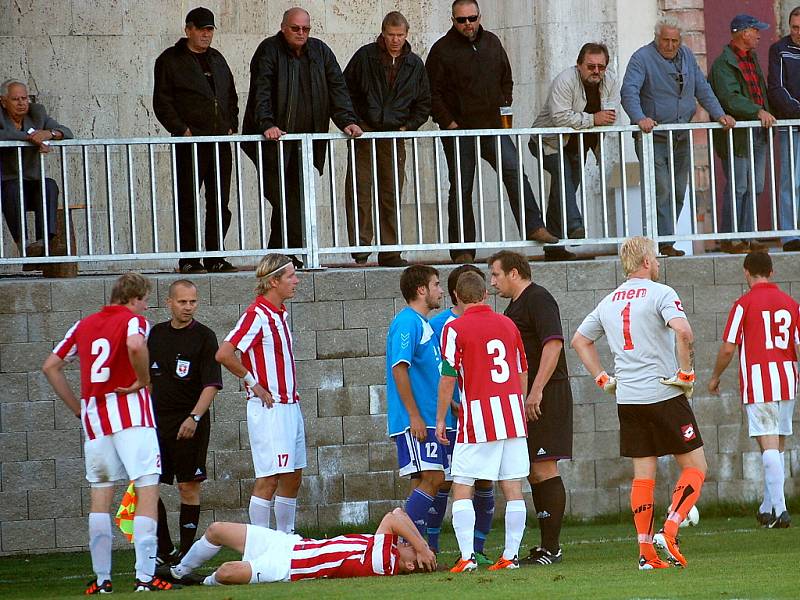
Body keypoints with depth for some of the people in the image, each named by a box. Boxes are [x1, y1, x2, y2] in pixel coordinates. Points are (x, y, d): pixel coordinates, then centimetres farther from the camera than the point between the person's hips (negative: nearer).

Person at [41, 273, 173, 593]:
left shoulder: (84, 325, 16)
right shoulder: (134, 320, -1)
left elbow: (50, 366, 18)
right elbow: (135, 346, -25)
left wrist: (78, 407, 19)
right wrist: (143, 381, -10)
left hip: (94, 417, 5)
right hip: (131, 412, -5)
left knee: (100, 496, 11)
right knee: (147, 490, -5)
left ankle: (101, 579, 10)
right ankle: (145, 577, -15)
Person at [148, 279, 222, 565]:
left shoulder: (204, 337, -4)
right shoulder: (155, 334, 11)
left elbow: (212, 384, -10)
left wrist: (194, 417, -22)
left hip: (189, 425, -5)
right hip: (155, 421, 5)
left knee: (189, 487, -4)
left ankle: (186, 553, 3)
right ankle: (164, 551, 12)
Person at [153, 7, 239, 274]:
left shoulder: (217, 59, 19)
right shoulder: (170, 60, 0)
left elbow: (231, 96, 24)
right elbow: (162, 102, -4)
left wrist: (232, 126, 9)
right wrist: (181, 130, -14)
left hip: (220, 142, 6)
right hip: (190, 142, -6)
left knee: (220, 204, 5)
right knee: (189, 202, -4)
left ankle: (215, 258, 11)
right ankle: (188, 259, -1)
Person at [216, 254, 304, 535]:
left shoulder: (280, 313, 14)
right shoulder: (257, 315, -15)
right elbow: (224, 354, -23)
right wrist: (253, 383, -14)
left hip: (289, 404, 9)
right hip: (269, 407, -9)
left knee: (293, 476, 13)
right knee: (269, 478, -9)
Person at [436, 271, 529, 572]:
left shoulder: (455, 329, -5)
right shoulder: (507, 324, 10)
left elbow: (448, 377, -8)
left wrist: (440, 419, 0)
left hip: (477, 417, -5)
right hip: (513, 413, 5)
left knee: (462, 488, 1)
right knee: (513, 488, 5)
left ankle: (467, 557, -9)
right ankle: (510, 555, 4)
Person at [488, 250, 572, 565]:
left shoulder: (538, 299, -11)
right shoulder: (515, 305, 21)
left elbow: (553, 343, -22)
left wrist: (535, 391, -25)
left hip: (545, 398, -10)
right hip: (527, 399, 10)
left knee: (544, 469, -10)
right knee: (534, 473, 11)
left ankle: (552, 548, -9)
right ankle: (546, 546, 15)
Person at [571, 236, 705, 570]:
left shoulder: (609, 302, 13)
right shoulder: (660, 294, -8)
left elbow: (580, 340, 23)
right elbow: (682, 331, -25)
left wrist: (602, 379, 22)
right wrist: (686, 373, -14)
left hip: (627, 399, 6)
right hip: (664, 393, -6)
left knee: (643, 474, 9)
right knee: (695, 466, 3)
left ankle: (646, 551, 3)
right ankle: (671, 528, -16)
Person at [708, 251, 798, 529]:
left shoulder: (744, 304, -5)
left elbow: (728, 348, -5)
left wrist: (715, 377, 10)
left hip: (757, 382, -4)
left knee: (769, 445, -8)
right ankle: (768, 508, 21)